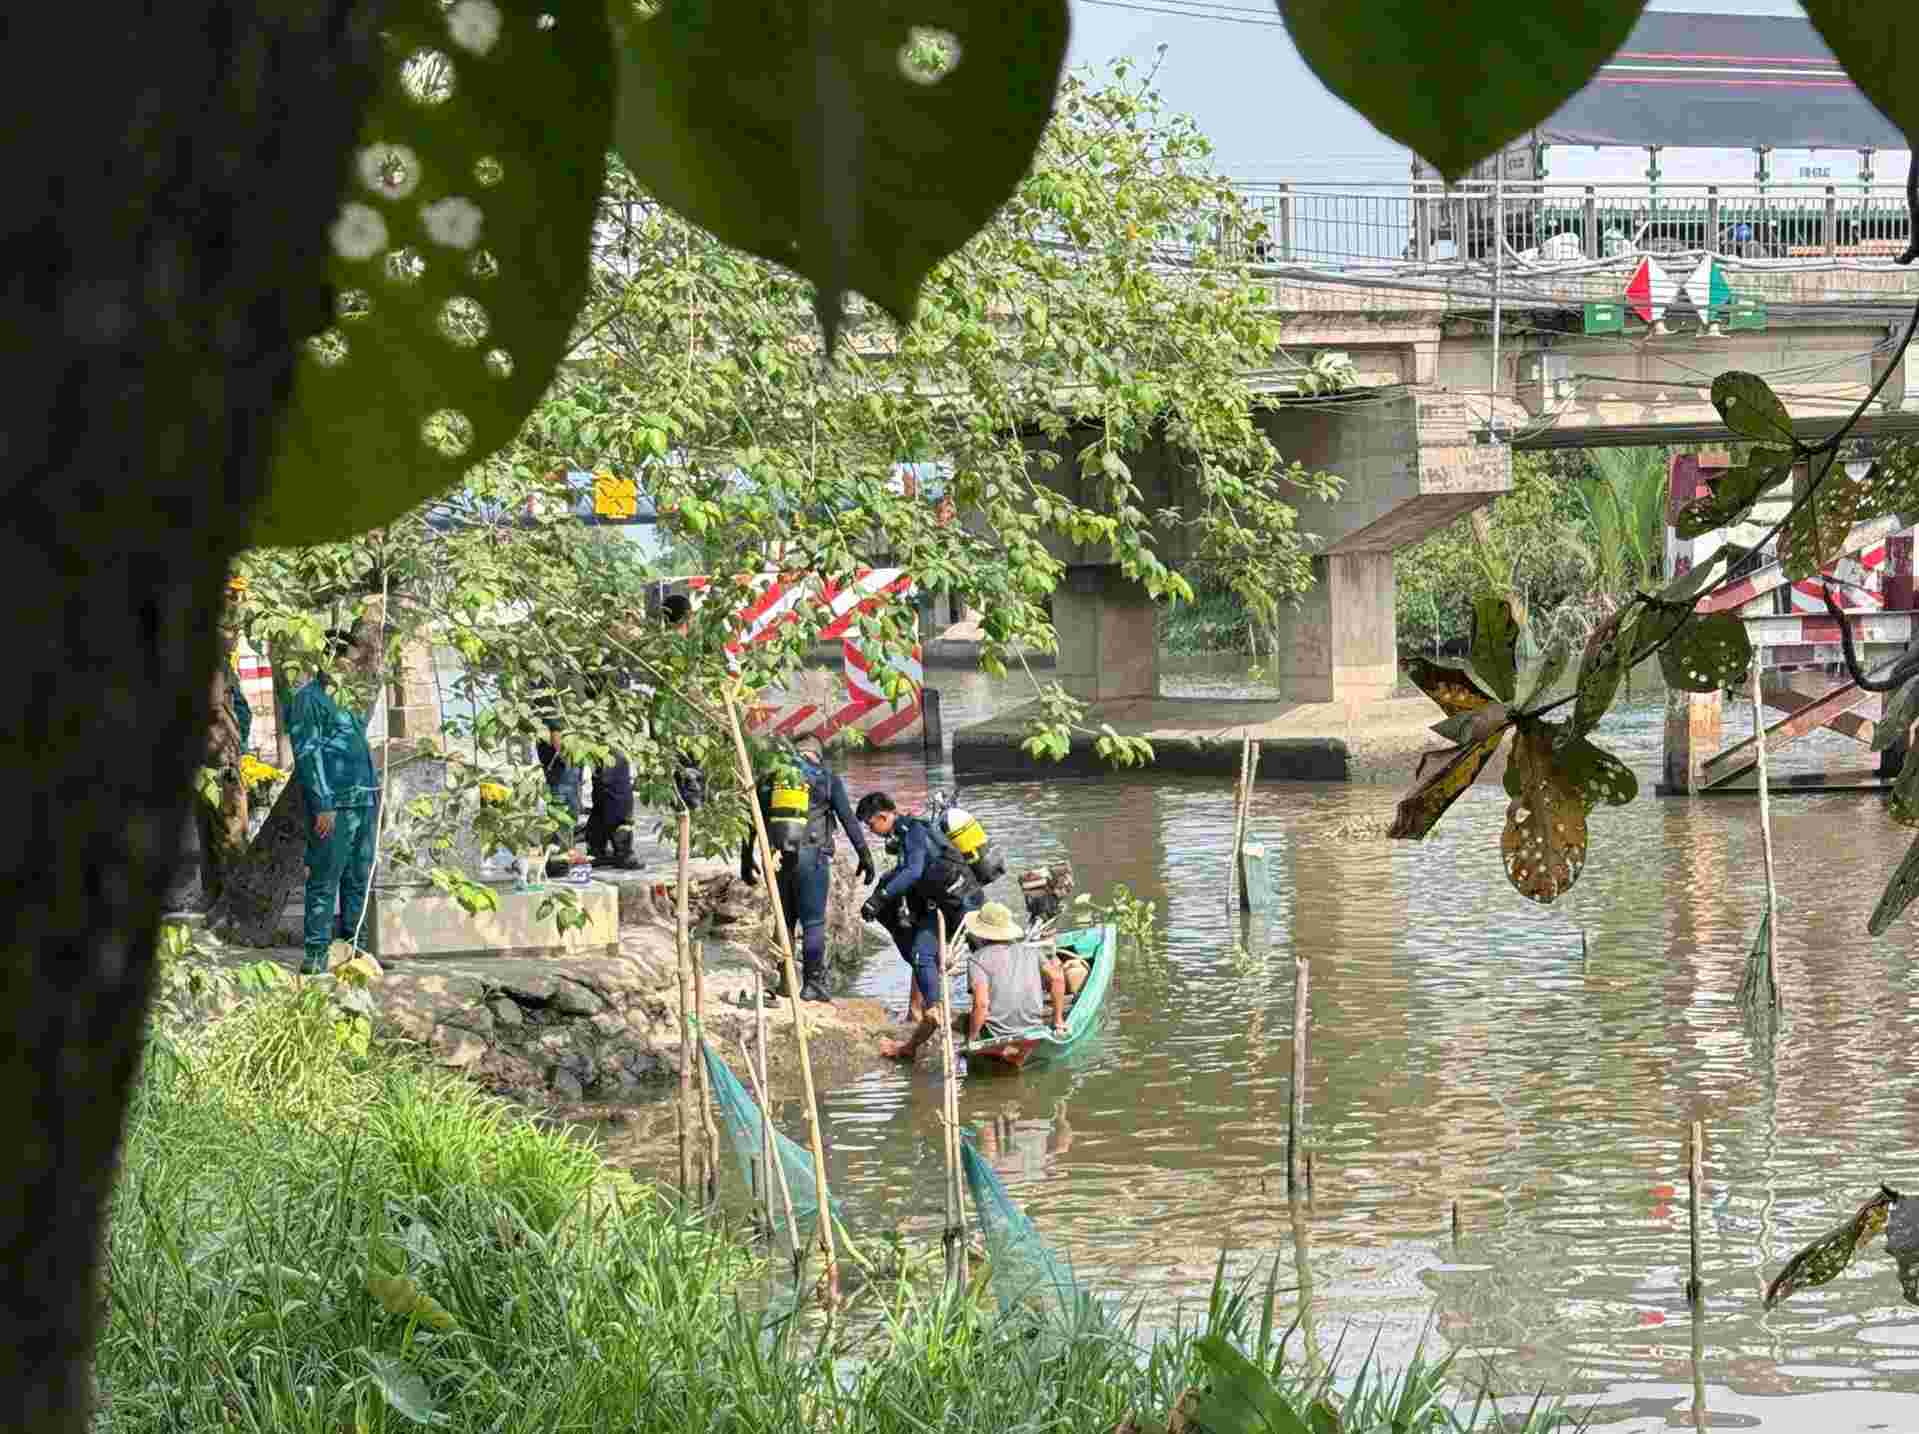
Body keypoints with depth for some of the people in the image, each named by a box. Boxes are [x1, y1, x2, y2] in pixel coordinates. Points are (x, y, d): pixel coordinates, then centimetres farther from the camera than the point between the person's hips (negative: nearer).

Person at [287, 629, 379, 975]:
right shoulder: (309, 699, -5)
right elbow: (306, 753, -12)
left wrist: (374, 797, 20)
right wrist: (323, 804, -18)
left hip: (364, 802, 9)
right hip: (334, 805, -9)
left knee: (359, 881, 11)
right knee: (325, 881, -9)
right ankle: (316, 955, -9)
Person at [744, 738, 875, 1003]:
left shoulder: (769, 777, 15)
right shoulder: (825, 777, 7)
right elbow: (849, 820, 3)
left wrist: (747, 859, 21)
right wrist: (865, 856, 5)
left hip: (778, 858, 3)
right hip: (811, 855, -3)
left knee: (785, 920, 12)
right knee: (813, 922, 0)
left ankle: (785, 982, 8)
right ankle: (813, 984, -5)